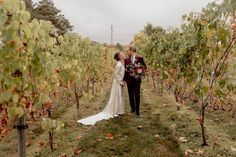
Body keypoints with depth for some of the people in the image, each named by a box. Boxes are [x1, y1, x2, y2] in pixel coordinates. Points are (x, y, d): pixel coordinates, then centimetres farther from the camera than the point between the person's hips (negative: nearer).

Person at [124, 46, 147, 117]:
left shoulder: (140, 58, -3)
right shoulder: (127, 59, 2)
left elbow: (145, 67, 6)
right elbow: (125, 70, 5)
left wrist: (142, 74, -7)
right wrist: (124, 79, 2)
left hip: (137, 79, -2)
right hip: (129, 79, 2)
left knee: (137, 95, 1)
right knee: (131, 95, 9)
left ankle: (137, 110, 9)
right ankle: (133, 108, 24)